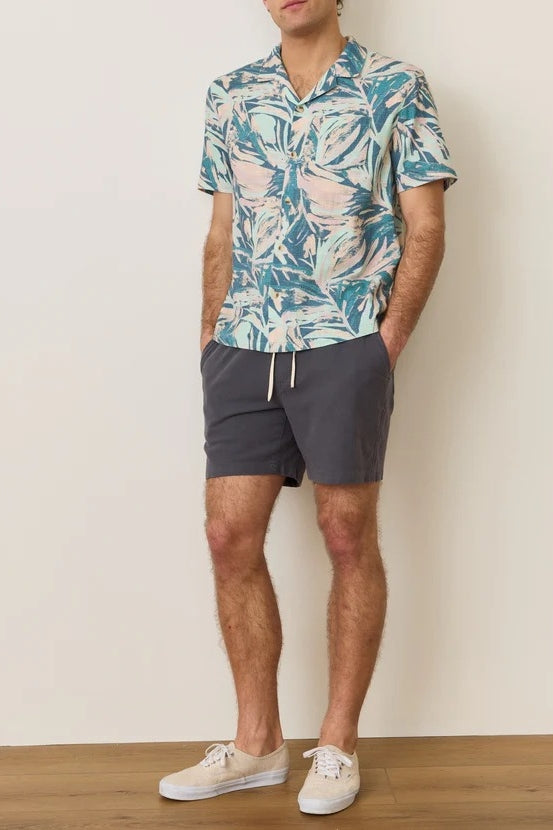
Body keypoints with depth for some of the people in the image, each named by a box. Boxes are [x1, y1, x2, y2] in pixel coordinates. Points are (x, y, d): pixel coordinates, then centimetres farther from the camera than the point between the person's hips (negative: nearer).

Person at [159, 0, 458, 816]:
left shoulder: (397, 88, 2)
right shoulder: (230, 95, 14)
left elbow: (425, 229, -1)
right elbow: (222, 234, 16)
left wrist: (388, 339, -9)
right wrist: (212, 334, 7)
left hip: (344, 349, -4)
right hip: (242, 351, 4)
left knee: (349, 540, 3)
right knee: (231, 537, 3)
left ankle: (338, 745, 19)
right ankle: (257, 743, 19)